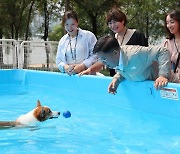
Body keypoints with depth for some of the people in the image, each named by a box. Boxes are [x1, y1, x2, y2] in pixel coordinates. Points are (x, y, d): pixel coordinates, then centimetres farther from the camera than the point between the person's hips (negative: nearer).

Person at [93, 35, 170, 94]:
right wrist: (117, 78, -13)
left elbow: (163, 51, -34)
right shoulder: (117, 61, -11)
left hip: (155, 87, -7)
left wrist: (163, 75, -42)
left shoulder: (134, 54, -36)